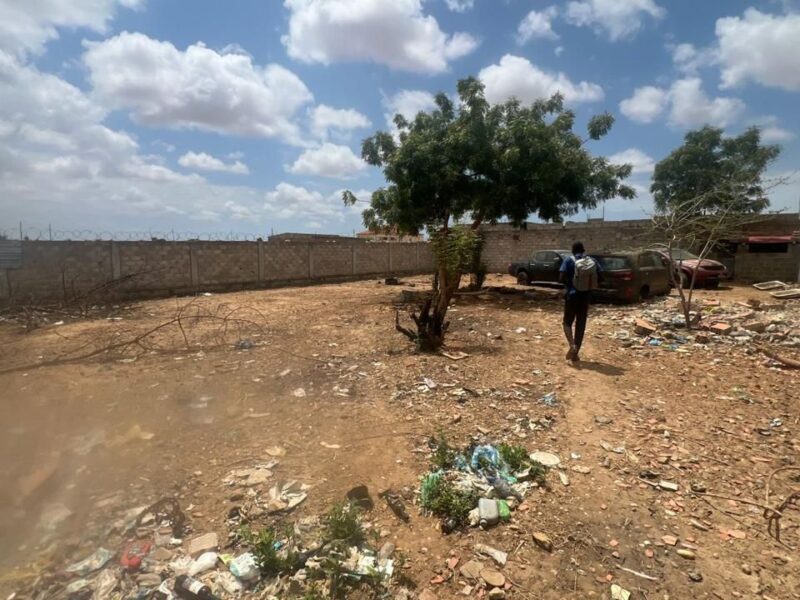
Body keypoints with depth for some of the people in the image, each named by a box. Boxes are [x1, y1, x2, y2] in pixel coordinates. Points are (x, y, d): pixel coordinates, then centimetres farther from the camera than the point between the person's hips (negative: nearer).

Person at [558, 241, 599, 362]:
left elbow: (561, 278, -16)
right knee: (581, 324, 10)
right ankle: (575, 354, 13)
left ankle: (572, 345, -13)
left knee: (568, 322, 11)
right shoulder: (592, 261, 2)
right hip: (586, 296, 3)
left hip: (572, 295, -3)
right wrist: (588, 285, 14)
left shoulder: (569, 261, -8)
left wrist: (569, 283, 4)